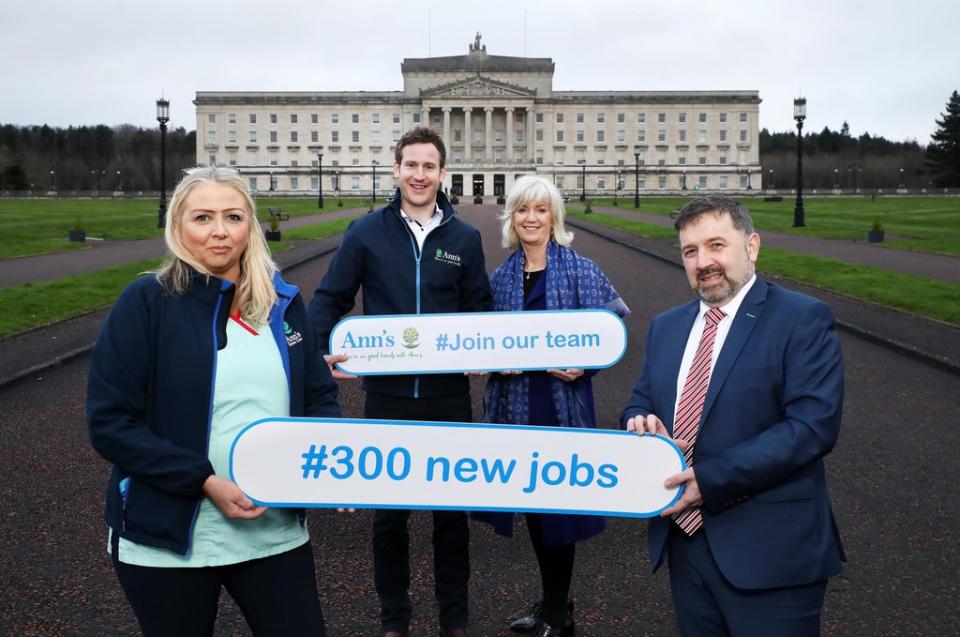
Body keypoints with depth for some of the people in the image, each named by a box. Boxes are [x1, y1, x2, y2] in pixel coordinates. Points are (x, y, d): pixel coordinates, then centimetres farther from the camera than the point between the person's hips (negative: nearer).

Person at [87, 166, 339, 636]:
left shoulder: (282, 301, 5)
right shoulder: (146, 301, -8)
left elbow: (319, 395, 11)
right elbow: (109, 422, -11)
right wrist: (204, 481, -19)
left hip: (276, 531, 3)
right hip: (167, 539, -3)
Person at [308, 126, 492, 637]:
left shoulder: (464, 238, 4)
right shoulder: (366, 232, 0)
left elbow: (479, 311, 8)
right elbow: (329, 300, 2)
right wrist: (325, 351, -14)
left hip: (448, 395, 1)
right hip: (386, 394, -1)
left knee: (452, 511, 11)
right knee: (388, 512, 10)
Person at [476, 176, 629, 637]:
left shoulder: (579, 269, -5)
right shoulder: (502, 277, 7)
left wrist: (584, 364, -21)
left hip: (563, 403, -4)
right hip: (516, 405, 5)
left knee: (559, 503, 3)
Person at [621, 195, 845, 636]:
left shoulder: (802, 319, -8)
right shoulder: (666, 327, 12)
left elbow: (814, 424, -18)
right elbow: (640, 403, 17)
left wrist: (711, 479, -22)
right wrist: (641, 423, -8)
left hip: (767, 552, -6)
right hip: (684, 545, 6)